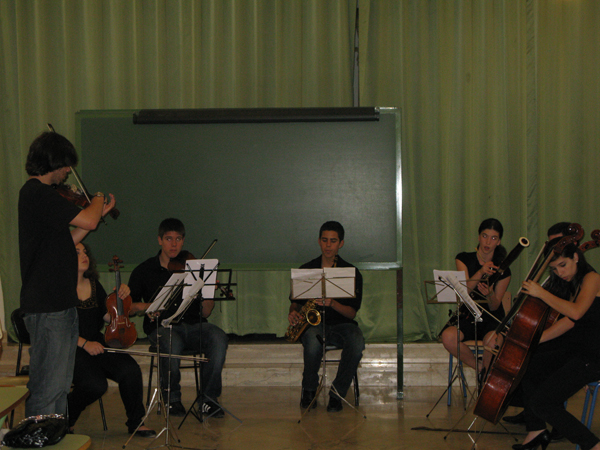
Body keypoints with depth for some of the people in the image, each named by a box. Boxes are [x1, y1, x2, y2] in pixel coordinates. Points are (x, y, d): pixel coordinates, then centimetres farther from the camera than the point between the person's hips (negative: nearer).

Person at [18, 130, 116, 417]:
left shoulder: (37, 192, 16)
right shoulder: (37, 193, -15)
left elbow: (66, 241, 20)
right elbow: (88, 221, -21)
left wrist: (99, 211, 18)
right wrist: (98, 200, 0)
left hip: (59, 304, 10)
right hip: (47, 307, -10)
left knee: (60, 385, 16)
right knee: (47, 389, -6)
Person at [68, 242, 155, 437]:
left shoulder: (94, 285, 15)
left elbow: (108, 316, 11)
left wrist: (121, 299, -7)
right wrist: (83, 343, -20)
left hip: (96, 344, 6)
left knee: (130, 370, -20)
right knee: (96, 384, -29)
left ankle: (136, 422, -1)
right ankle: (65, 418, 1)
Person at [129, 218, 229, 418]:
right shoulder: (144, 271, 10)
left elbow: (205, 313, 7)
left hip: (193, 326, 2)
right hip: (161, 326, -2)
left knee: (219, 338, -30)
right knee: (172, 344, -37)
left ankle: (209, 398, -17)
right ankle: (172, 398, -11)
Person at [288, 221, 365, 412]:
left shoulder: (352, 272, 3)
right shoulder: (306, 270, 8)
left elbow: (352, 312, -3)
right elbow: (296, 302, 14)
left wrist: (332, 303, -22)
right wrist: (293, 312, -10)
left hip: (341, 324, 0)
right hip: (313, 324, 0)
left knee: (357, 342, -34)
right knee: (313, 342, -37)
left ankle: (337, 393, -14)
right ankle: (309, 390, -8)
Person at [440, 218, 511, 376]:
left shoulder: (503, 270, 1)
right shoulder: (464, 259, 4)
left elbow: (494, 307, -5)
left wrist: (490, 294, -27)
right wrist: (480, 272, -29)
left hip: (492, 319, -1)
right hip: (467, 316, 1)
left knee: (491, 341, -37)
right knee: (448, 337, -32)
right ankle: (481, 369, -9)